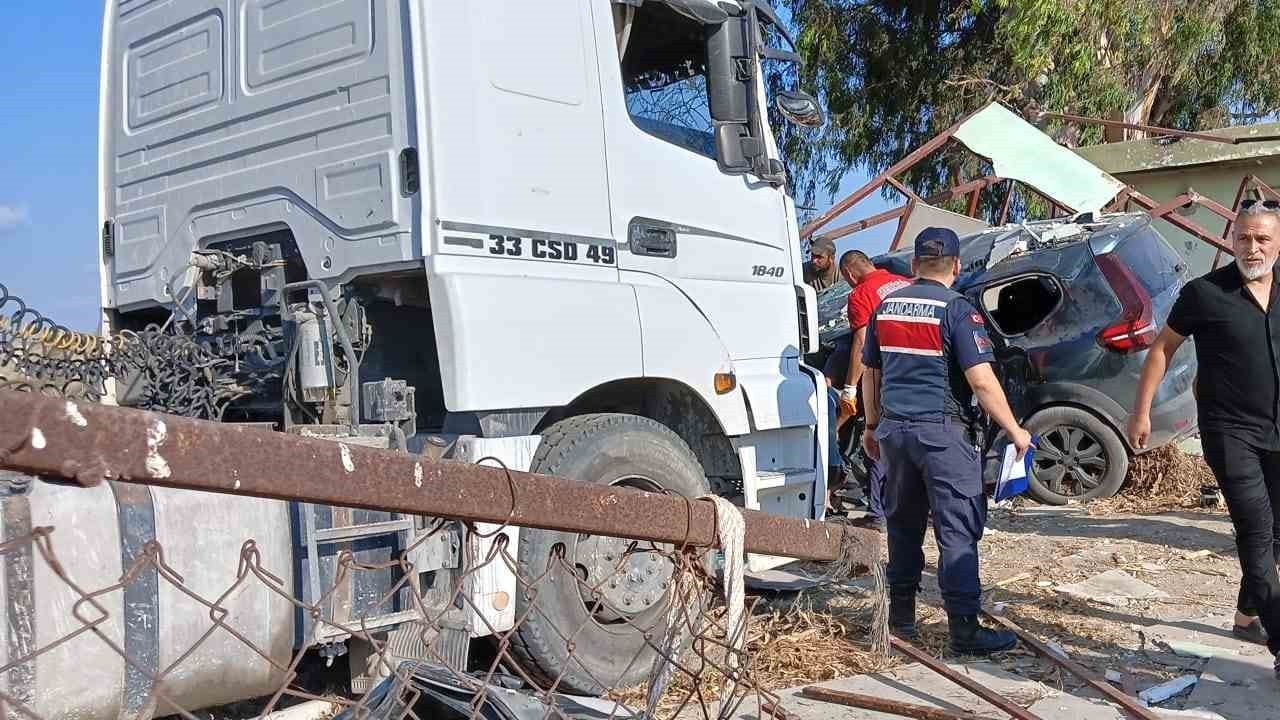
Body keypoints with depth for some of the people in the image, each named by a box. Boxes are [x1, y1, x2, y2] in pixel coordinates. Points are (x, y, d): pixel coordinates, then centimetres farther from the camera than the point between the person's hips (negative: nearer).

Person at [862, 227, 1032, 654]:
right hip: (942, 431, -6)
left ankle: (901, 618, 22)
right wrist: (1014, 431, -6)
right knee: (958, 530, -1)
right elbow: (982, 381, -16)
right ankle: (965, 629, 0)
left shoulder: (886, 307, 8)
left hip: (894, 428, 6)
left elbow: (870, 374, 15)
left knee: (903, 525, 15)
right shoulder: (956, 310, -10)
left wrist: (873, 426, 24)